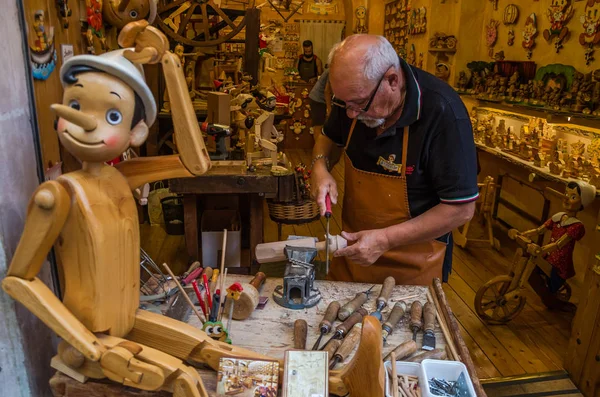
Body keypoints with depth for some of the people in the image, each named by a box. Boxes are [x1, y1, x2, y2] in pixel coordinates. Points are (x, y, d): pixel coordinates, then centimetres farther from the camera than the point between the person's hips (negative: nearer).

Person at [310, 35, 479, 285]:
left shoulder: (442, 112, -27)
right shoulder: (353, 93, -10)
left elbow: (461, 209, -23)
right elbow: (330, 139, 11)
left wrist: (386, 239, -27)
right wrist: (320, 167, -11)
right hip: (354, 245, 5)